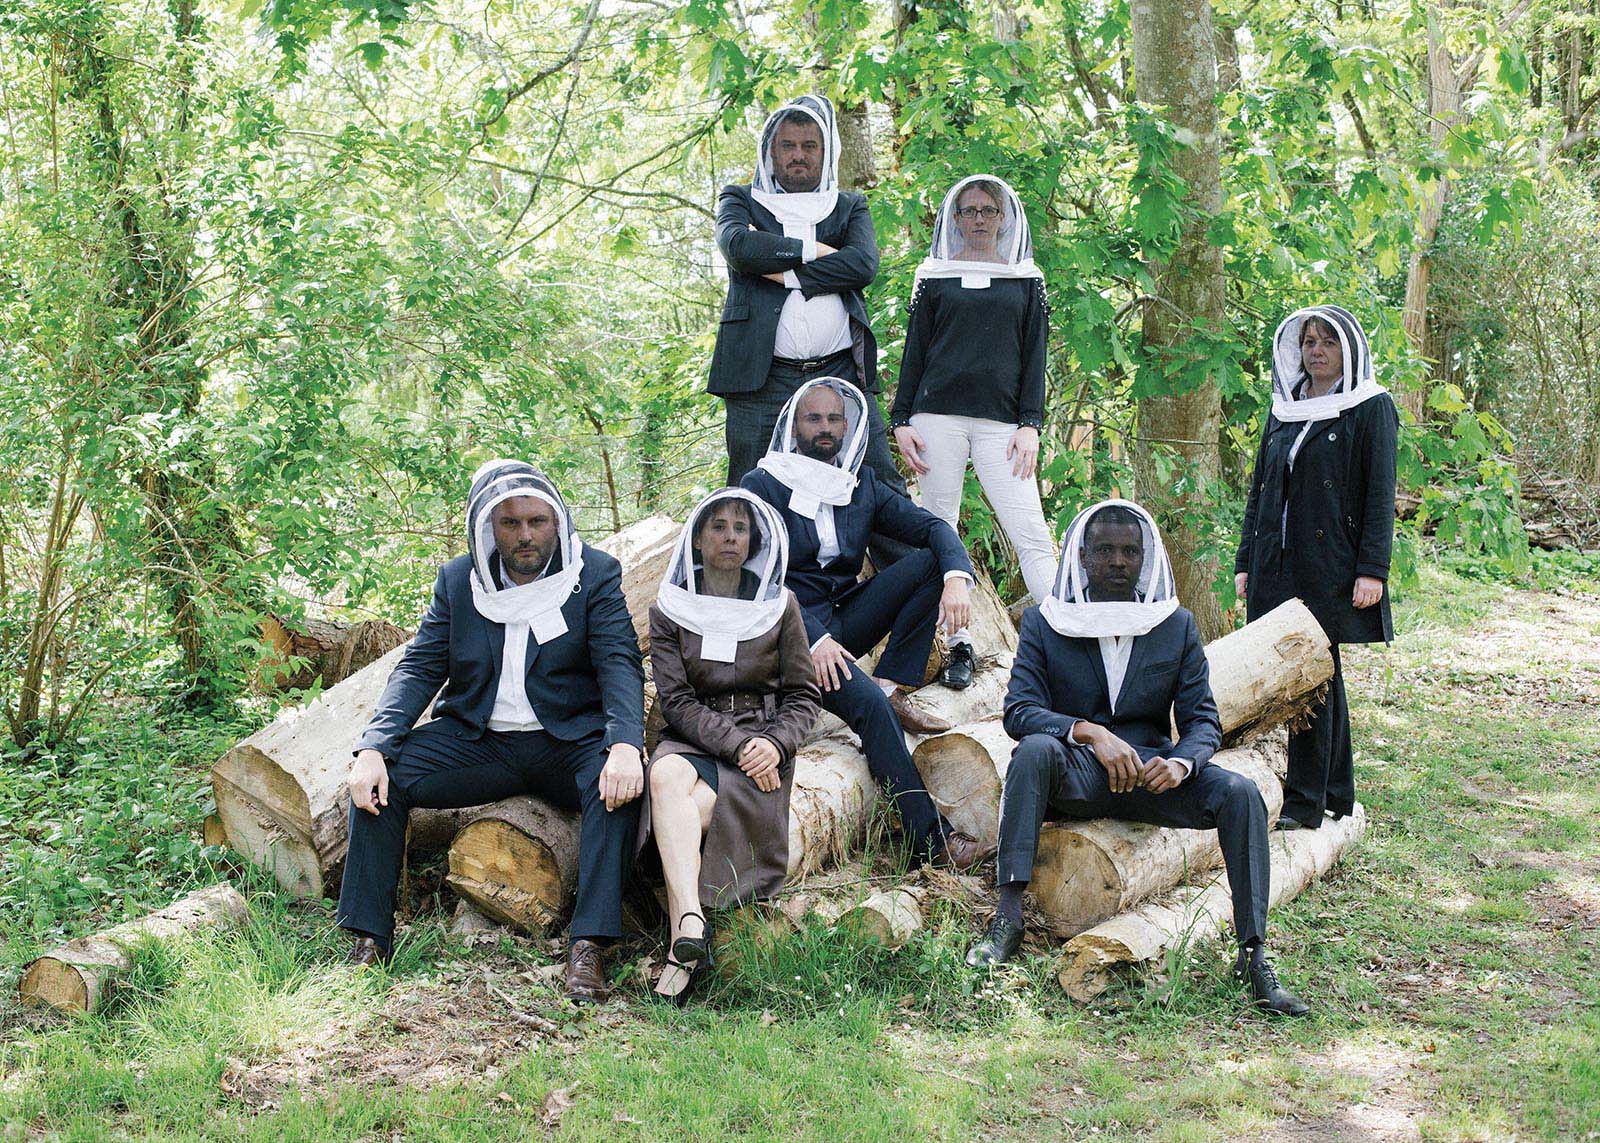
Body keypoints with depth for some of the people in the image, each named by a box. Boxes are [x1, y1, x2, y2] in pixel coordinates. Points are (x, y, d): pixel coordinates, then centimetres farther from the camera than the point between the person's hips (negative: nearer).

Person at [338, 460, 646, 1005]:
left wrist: (625, 745, -31)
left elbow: (620, 665, -11)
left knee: (619, 785, -34)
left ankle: (589, 947, -33)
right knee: (379, 778, -19)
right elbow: (419, 669, 2)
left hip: (569, 738, -2)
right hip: (478, 741, 3)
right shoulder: (456, 581, 7)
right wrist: (373, 748, -15)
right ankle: (368, 942, -13)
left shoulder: (596, 575, -1)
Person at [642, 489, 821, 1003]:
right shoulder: (668, 610, 8)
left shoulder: (780, 606, 10)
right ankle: (690, 922, -51)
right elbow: (676, 700, -2)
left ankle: (679, 946, -32)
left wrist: (776, 744, -12)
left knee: (690, 808, -30)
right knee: (666, 776, -36)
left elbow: (803, 696, 9)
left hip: (764, 740, 0)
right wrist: (737, 744, -16)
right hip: (692, 740, 0)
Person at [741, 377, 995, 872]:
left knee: (931, 560, -11)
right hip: (792, 631, -6)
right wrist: (815, 640, -26)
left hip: (844, 618, 6)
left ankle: (892, 689, -16)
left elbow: (931, 526, 5)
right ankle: (931, 837, -32)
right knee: (866, 701, -31)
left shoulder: (862, 486, 13)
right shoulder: (763, 486, -3)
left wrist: (957, 577, -18)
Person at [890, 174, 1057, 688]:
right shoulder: (933, 277, 12)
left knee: (1031, 533, -11)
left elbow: (1035, 356, 9)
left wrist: (1030, 424, -1)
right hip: (938, 417, 1)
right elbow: (915, 351, 11)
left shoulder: (1026, 281, 13)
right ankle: (958, 645, 6)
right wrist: (901, 421, 3)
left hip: (1000, 422, -1)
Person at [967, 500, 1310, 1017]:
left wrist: (1180, 763, -18)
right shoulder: (1043, 623, 4)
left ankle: (1253, 954, -23)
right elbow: (1019, 710, -6)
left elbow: (1203, 720, 6)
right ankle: (1007, 916, -38)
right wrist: (1089, 732, -25)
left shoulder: (1178, 626, 10)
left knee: (1239, 792, -24)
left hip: (1151, 773, 2)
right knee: (1036, 749, -35)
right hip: (1072, 774, -2)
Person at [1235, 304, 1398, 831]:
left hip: (1332, 566, -6)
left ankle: (1305, 802, -4)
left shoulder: (1371, 409, -2)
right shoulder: (1284, 411, 16)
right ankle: (1338, 792, 19)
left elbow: (1380, 495, -7)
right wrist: (1245, 561, 12)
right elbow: (1259, 490, 18)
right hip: (1278, 565, 6)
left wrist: (1372, 570, -14)